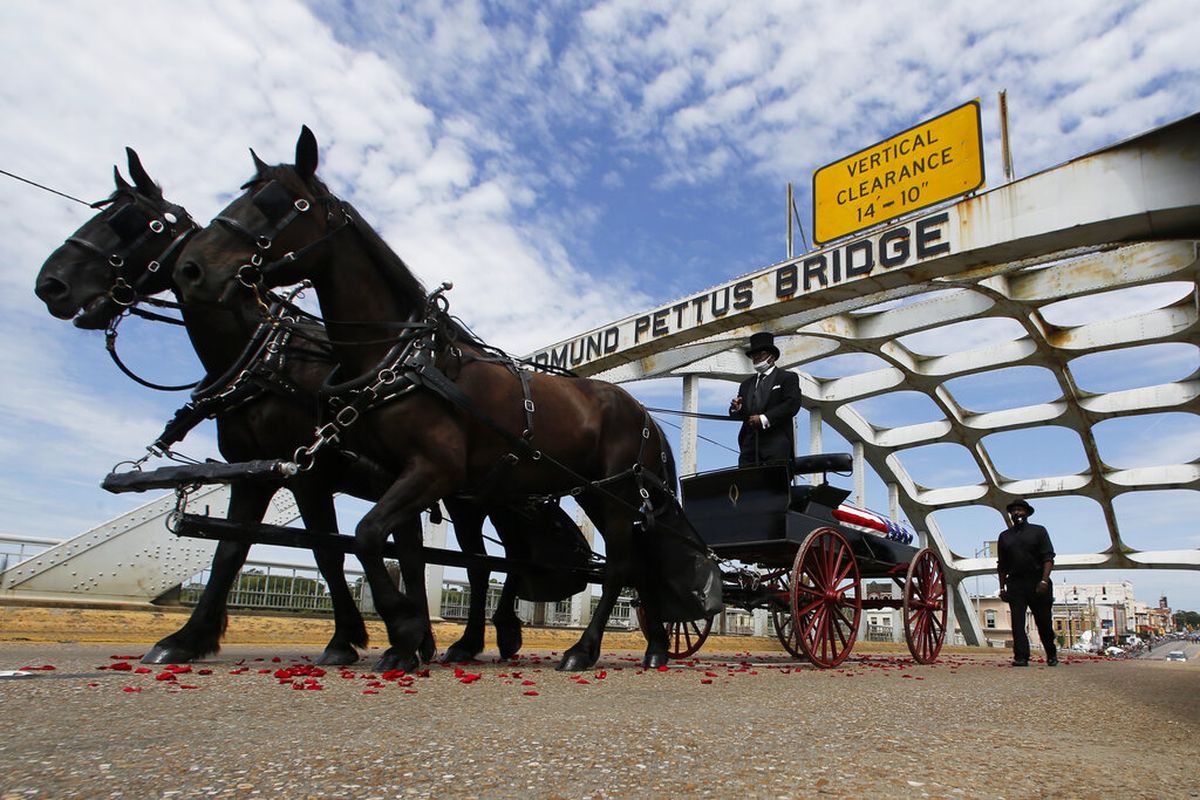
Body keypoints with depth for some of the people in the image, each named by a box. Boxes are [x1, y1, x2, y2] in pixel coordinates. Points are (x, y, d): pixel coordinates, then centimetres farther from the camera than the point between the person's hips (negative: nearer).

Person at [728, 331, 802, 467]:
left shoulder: (788, 377, 8)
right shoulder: (746, 384, 24)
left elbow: (792, 404, -7)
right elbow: (738, 415, 21)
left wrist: (764, 419, -15)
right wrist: (736, 409, -4)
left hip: (776, 445, -4)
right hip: (749, 445, 5)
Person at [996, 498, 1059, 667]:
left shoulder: (1038, 531, 7)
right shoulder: (1004, 536, 16)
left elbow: (1048, 558, -3)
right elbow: (1002, 566, 17)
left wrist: (1044, 581, -16)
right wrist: (1002, 588, 9)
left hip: (1037, 583, -2)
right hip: (1015, 585, 2)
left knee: (1044, 621, 5)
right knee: (1017, 621, -7)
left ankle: (1052, 655, 24)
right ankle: (1021, 657, -9)